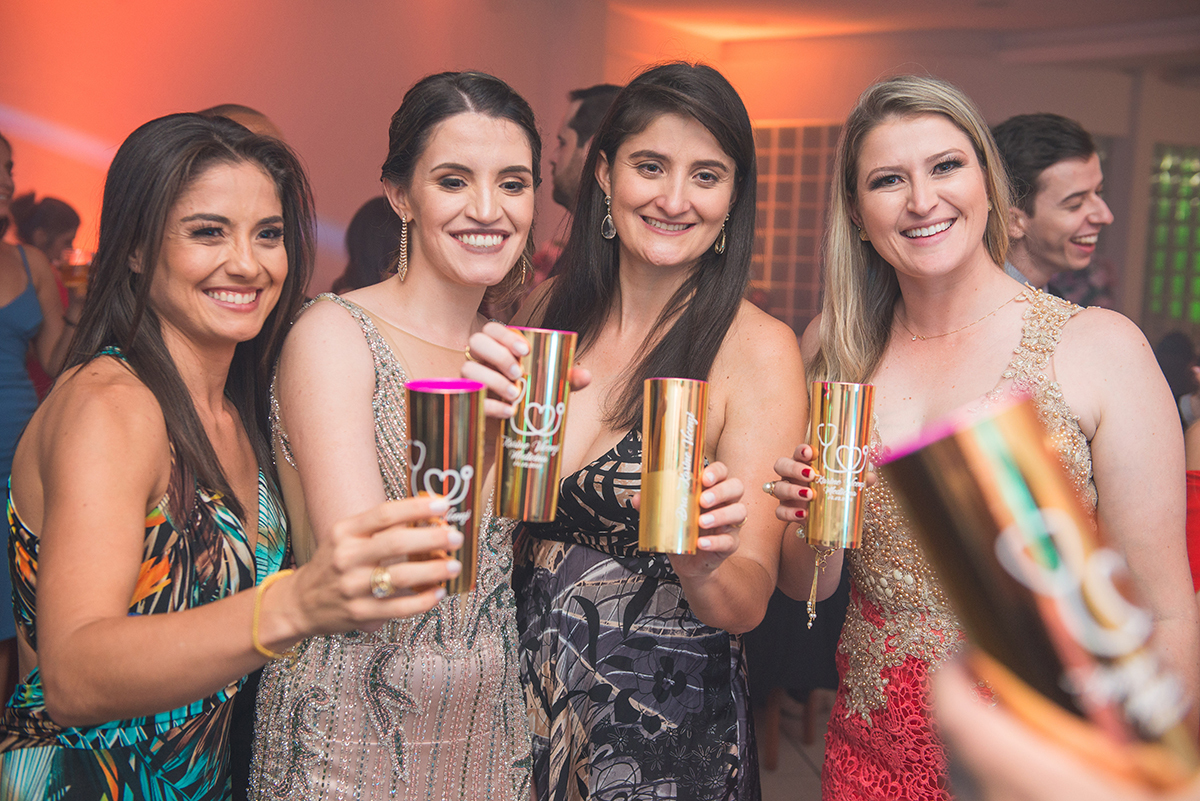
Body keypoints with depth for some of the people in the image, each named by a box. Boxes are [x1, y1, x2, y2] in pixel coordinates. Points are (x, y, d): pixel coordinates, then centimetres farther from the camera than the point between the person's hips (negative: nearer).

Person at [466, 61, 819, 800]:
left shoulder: (757, 349, -14)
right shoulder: (550, 310, -3)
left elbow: (746, 605, -13)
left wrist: (703, 561, -35)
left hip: (666, 737, -3)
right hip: (525, 706, 4)